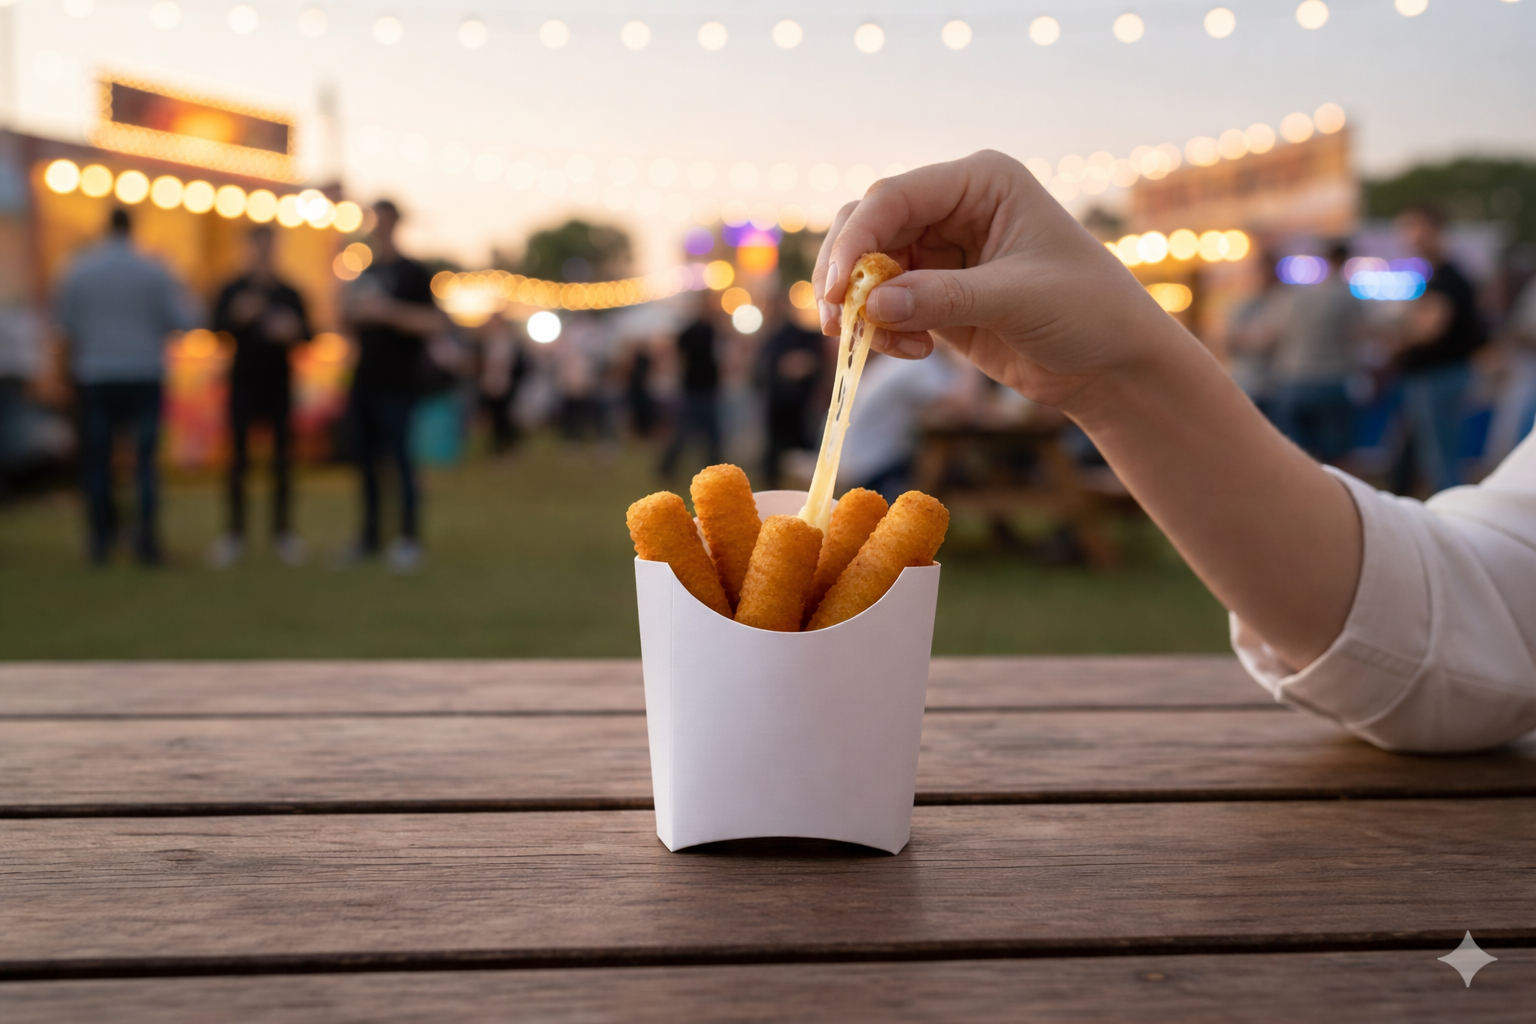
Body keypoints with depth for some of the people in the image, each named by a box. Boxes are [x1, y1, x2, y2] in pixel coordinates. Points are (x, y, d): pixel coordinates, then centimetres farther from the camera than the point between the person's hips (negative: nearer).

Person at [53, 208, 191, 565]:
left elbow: (64, 322, 4)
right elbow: (180, 320, -2)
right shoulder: (154, 272, -4)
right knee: (146, 457, 2)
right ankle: (146, 531, -11)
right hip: (145, 374, -1)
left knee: (96, 459, 9)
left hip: (96, 377, 1)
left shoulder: (79, 271, -1)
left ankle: (101, 538, 11)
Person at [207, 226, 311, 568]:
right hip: (244, 381, -1)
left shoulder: (289, 294, 7)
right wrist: (239, 315, -30)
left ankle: (283, 532, 8)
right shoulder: (233, 291, 3)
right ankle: (235, 534, 4)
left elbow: (306, 333, 4)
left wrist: (292, 330, -19)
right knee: (239, 457, -1)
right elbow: (217, 324, -9)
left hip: (279, 382, 1)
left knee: (282, 458, 1)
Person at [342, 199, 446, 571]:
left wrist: (386, 309, -23)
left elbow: (434, 322, -16)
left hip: (397, 385, -7)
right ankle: (371, 536, 16)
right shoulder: (365, 274, 17)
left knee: (400, 458, -5)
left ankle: (410, 539, 1)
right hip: (364, 382, 7)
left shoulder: (412, 273, -4)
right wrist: (354, 315, 5)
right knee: (366, 460, 9)